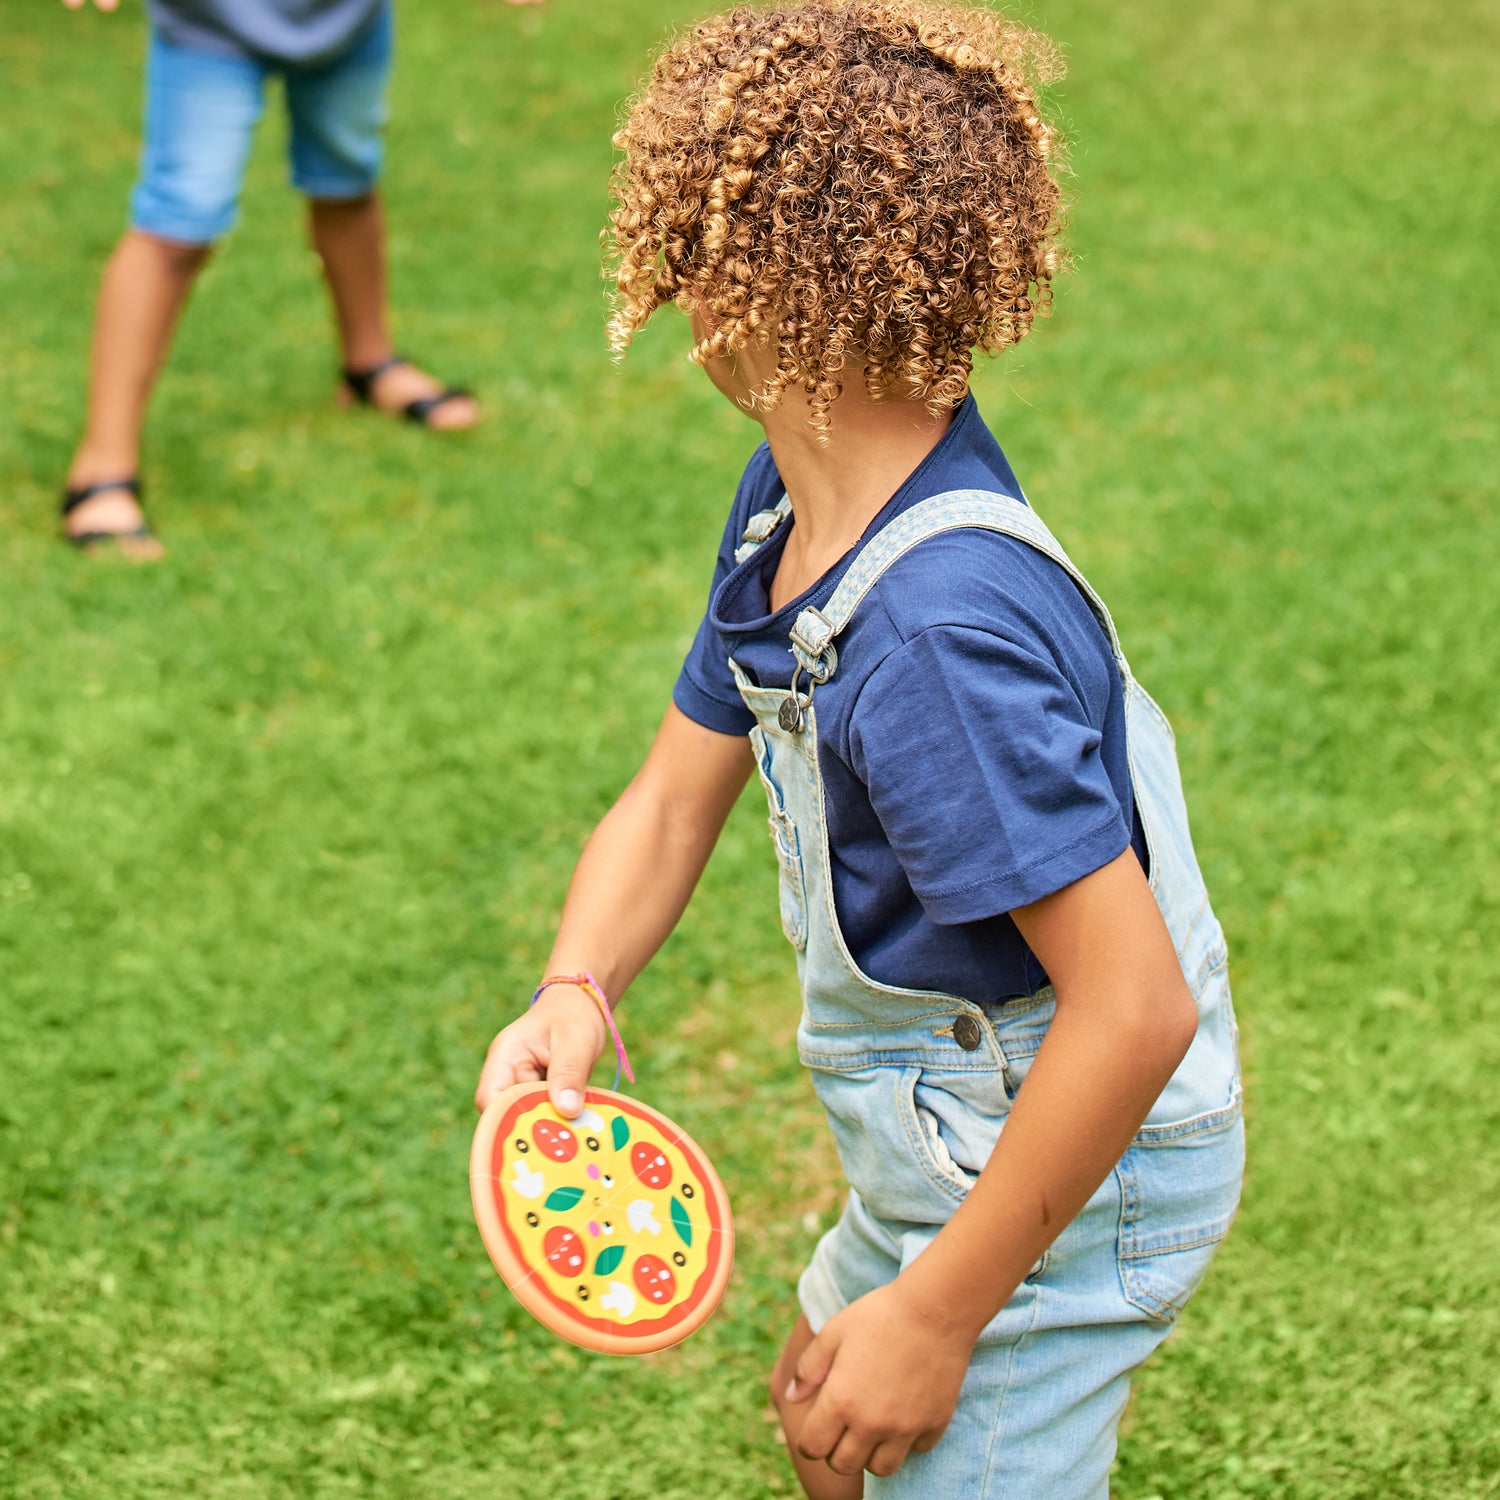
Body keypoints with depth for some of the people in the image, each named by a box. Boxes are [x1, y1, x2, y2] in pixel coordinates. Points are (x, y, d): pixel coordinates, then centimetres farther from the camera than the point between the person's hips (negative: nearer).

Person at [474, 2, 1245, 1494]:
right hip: (953, 1135, 10)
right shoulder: (787, 501, -3)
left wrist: (938, 1314, -26)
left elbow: (1136, 1007, -34)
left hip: (1054, 1186, -10)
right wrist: (573, 992, -17)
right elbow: (672, 798, 4)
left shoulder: (941, 625, -34)